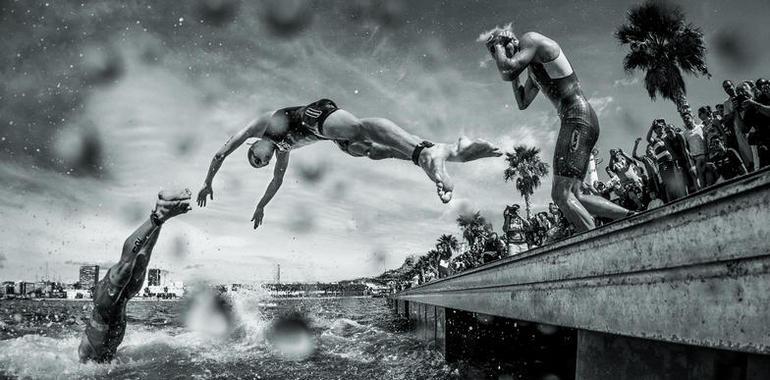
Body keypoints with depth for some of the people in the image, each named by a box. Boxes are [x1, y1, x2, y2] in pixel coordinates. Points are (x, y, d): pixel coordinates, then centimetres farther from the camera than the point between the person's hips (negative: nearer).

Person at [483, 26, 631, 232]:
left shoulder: (531, 40, -1)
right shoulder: (533, 66, 28)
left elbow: (506, 73, -14)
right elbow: (523, 103, 35)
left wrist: (497, 44, 4)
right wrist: (516, 78, 27)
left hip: (577, 119, -10)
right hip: (581, 120, 10)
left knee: (562, 194, -19)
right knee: (572, 195, 6)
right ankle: (631, 218, 4)